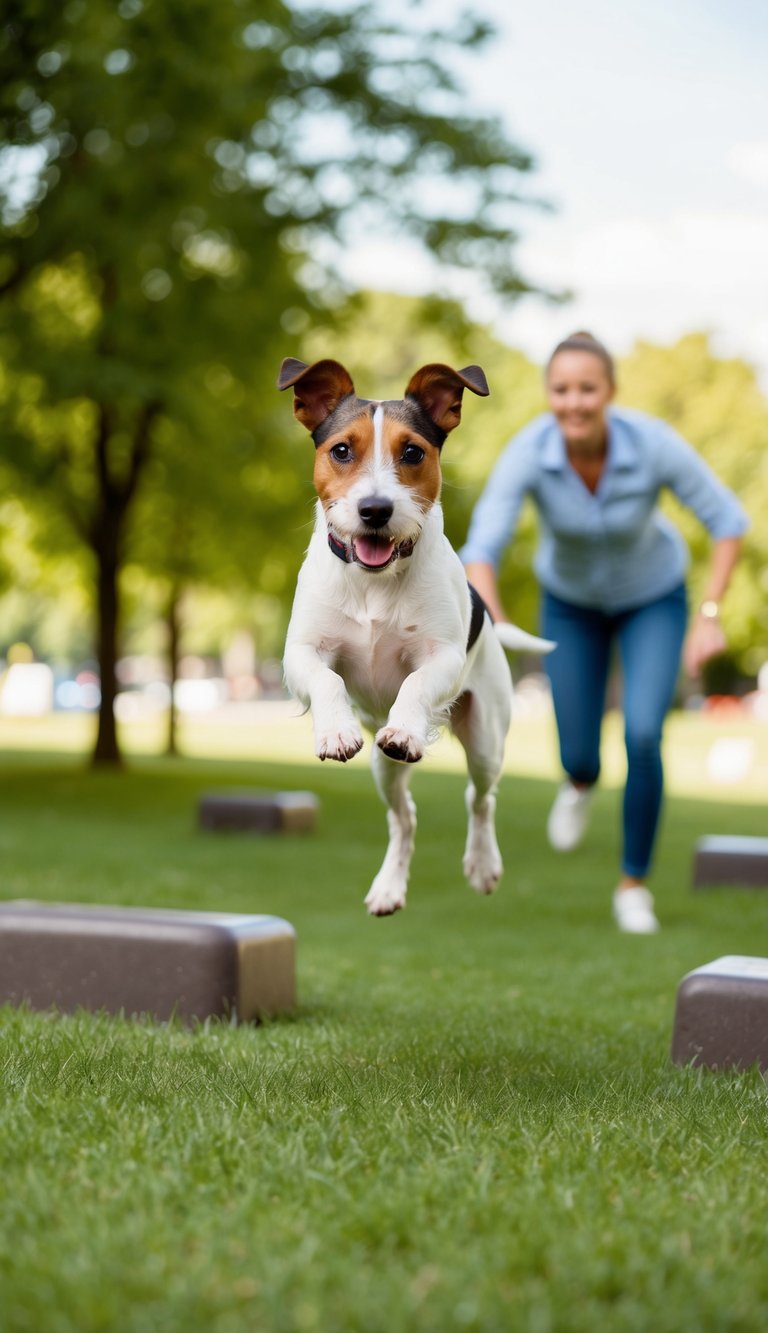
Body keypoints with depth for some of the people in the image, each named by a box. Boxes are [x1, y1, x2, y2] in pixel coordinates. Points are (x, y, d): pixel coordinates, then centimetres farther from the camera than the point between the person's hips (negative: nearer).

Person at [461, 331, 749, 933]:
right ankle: (582, 779, 48)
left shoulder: (654, 442, -34)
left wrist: (710, 616, -32)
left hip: (653, 596, -1)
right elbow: (481, 553, -37)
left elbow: (728, 518, -23)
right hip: (572, 599, 1)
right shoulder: (526, 453, -33)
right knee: (579, 756, 5)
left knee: (642, 739, -20)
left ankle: (634, 884, 3)